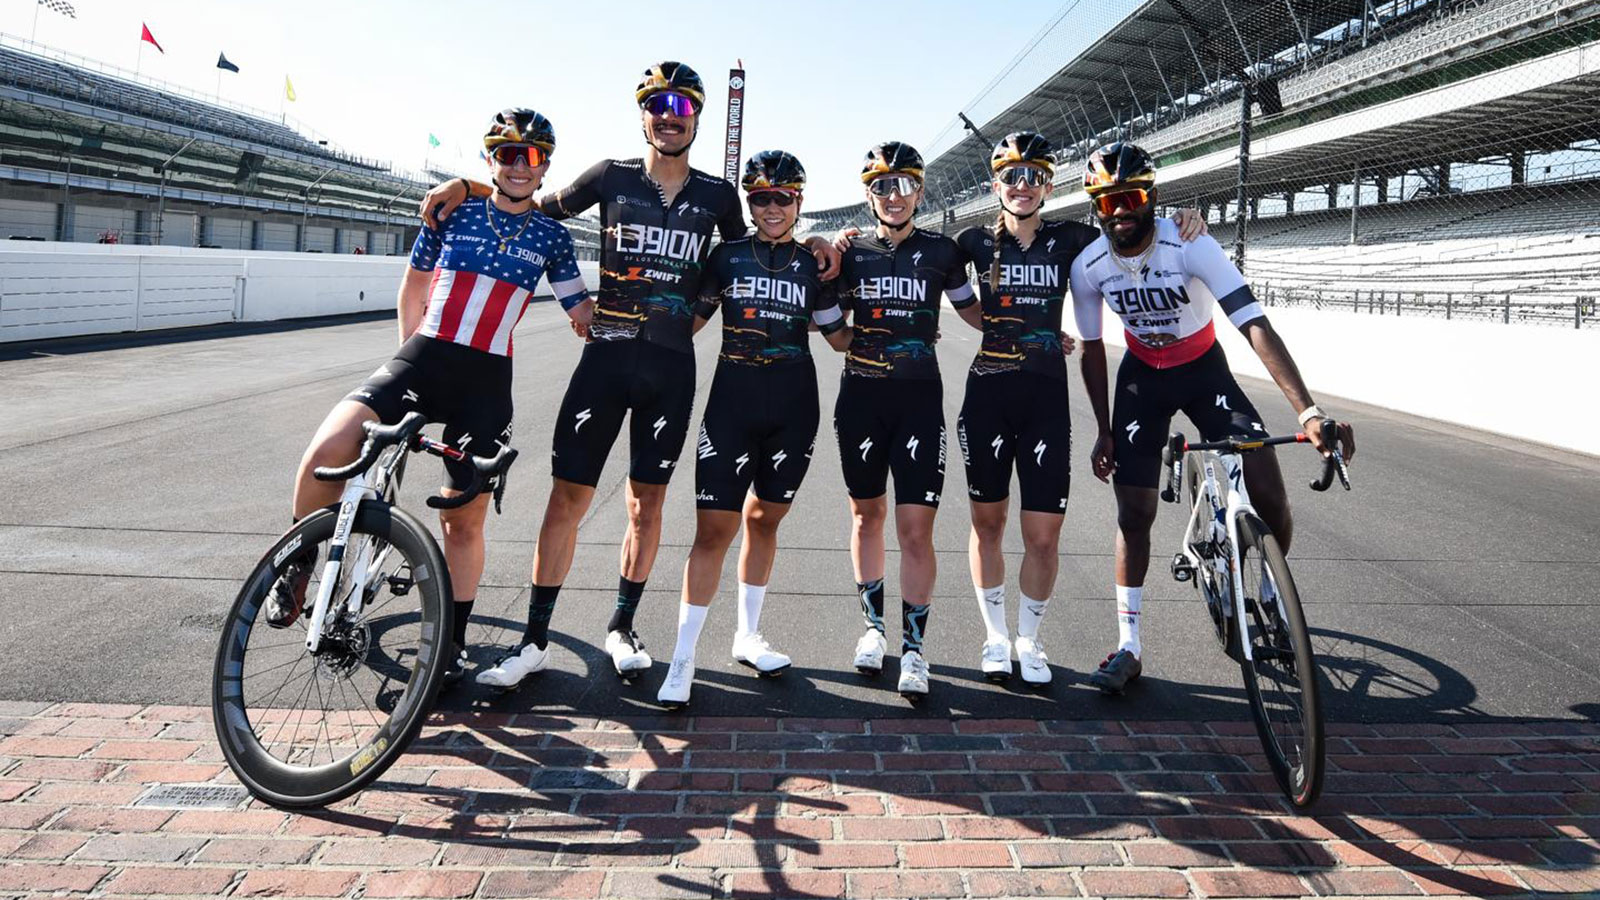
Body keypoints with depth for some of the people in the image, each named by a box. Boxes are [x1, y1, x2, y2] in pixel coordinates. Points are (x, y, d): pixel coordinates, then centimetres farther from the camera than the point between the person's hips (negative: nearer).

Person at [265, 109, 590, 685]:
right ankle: (298, 563, 4)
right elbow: (414, 285, 19)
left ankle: (453, 642, 21)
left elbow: (582, 311, 14)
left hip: (487, 380, 0)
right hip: (422, 359, 0)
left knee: (465, 519, 4)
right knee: (327, 451, -23)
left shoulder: (550, 237, 9)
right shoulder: (453, 212, 8)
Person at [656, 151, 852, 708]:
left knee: (764, 519, 13)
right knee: (714, 529, -7)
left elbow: (840, 337, 14)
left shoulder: (813, 265, 9)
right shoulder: (726, 256, 6)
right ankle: (683, 659, 1)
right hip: (733, 400, -2)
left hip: (794, 408, 2)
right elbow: (690, 320, 10)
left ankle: (748, 637, 28)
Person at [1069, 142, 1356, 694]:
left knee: (1269, 494, -13)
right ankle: (1129, 647, 8)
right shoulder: (1089, 267, -18)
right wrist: (1104, 431, -3)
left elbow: (1255, 326, -36)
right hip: (1142, 377, 2)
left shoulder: (1190, 248, -27)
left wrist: (1309, 411, -47)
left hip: (1204, 370, -1)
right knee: (1133, 513, -3)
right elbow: (1092, 350, -3)